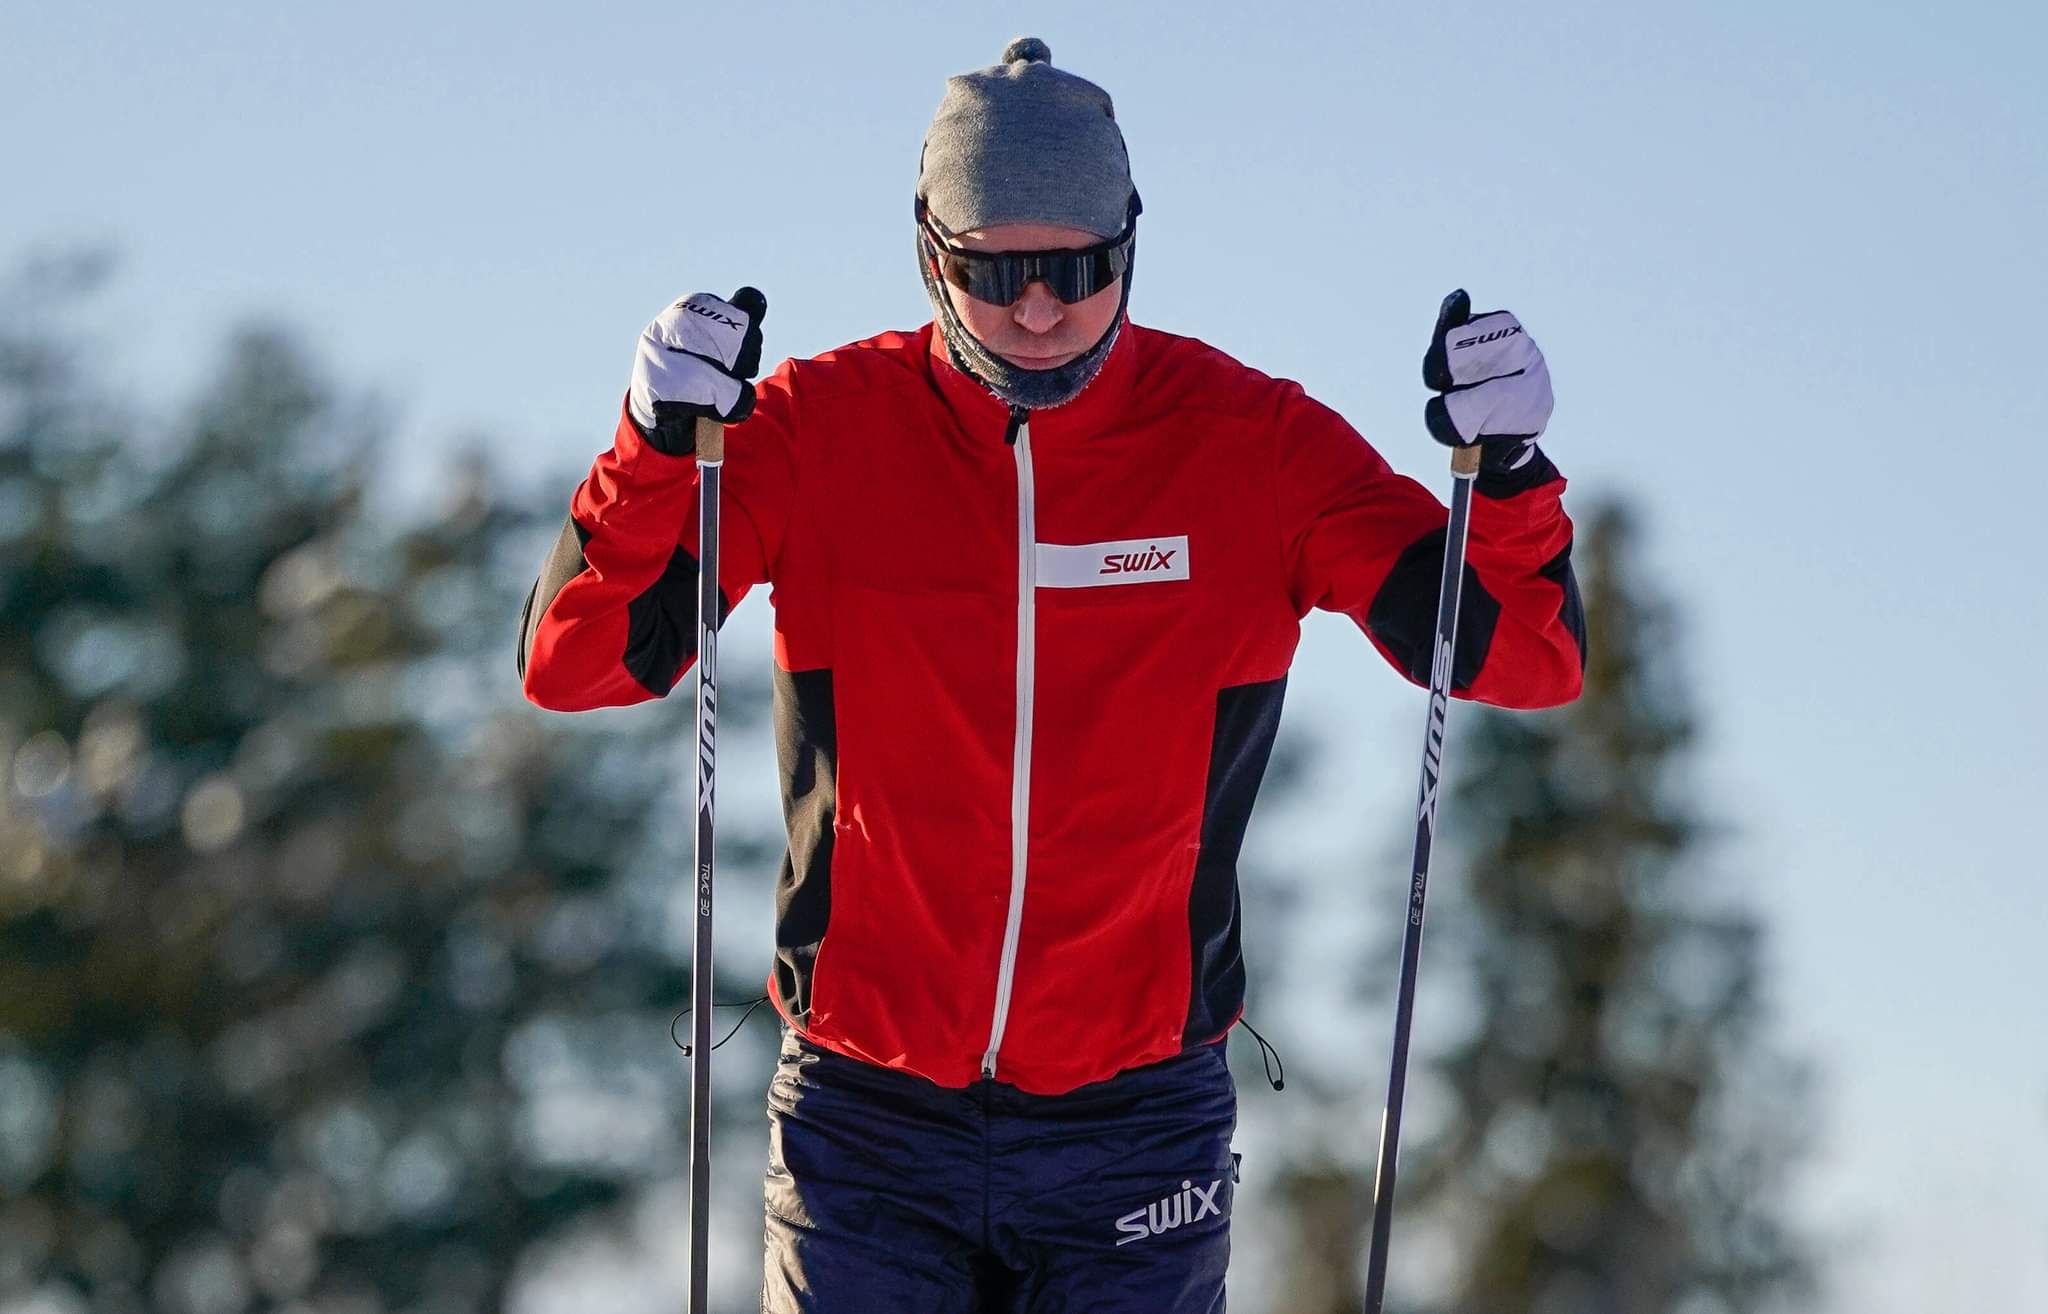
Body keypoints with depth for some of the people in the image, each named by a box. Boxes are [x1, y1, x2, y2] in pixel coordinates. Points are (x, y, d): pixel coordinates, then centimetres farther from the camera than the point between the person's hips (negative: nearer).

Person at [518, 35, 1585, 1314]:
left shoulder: (1249, 443, -3)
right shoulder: (820, 430, -3)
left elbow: (1525, 659, -3)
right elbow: (573, 666, -9)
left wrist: (1507, 473, -23)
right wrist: (660, 444, -25)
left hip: (1137, 1126, 0)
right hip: (867, 1119, 0)